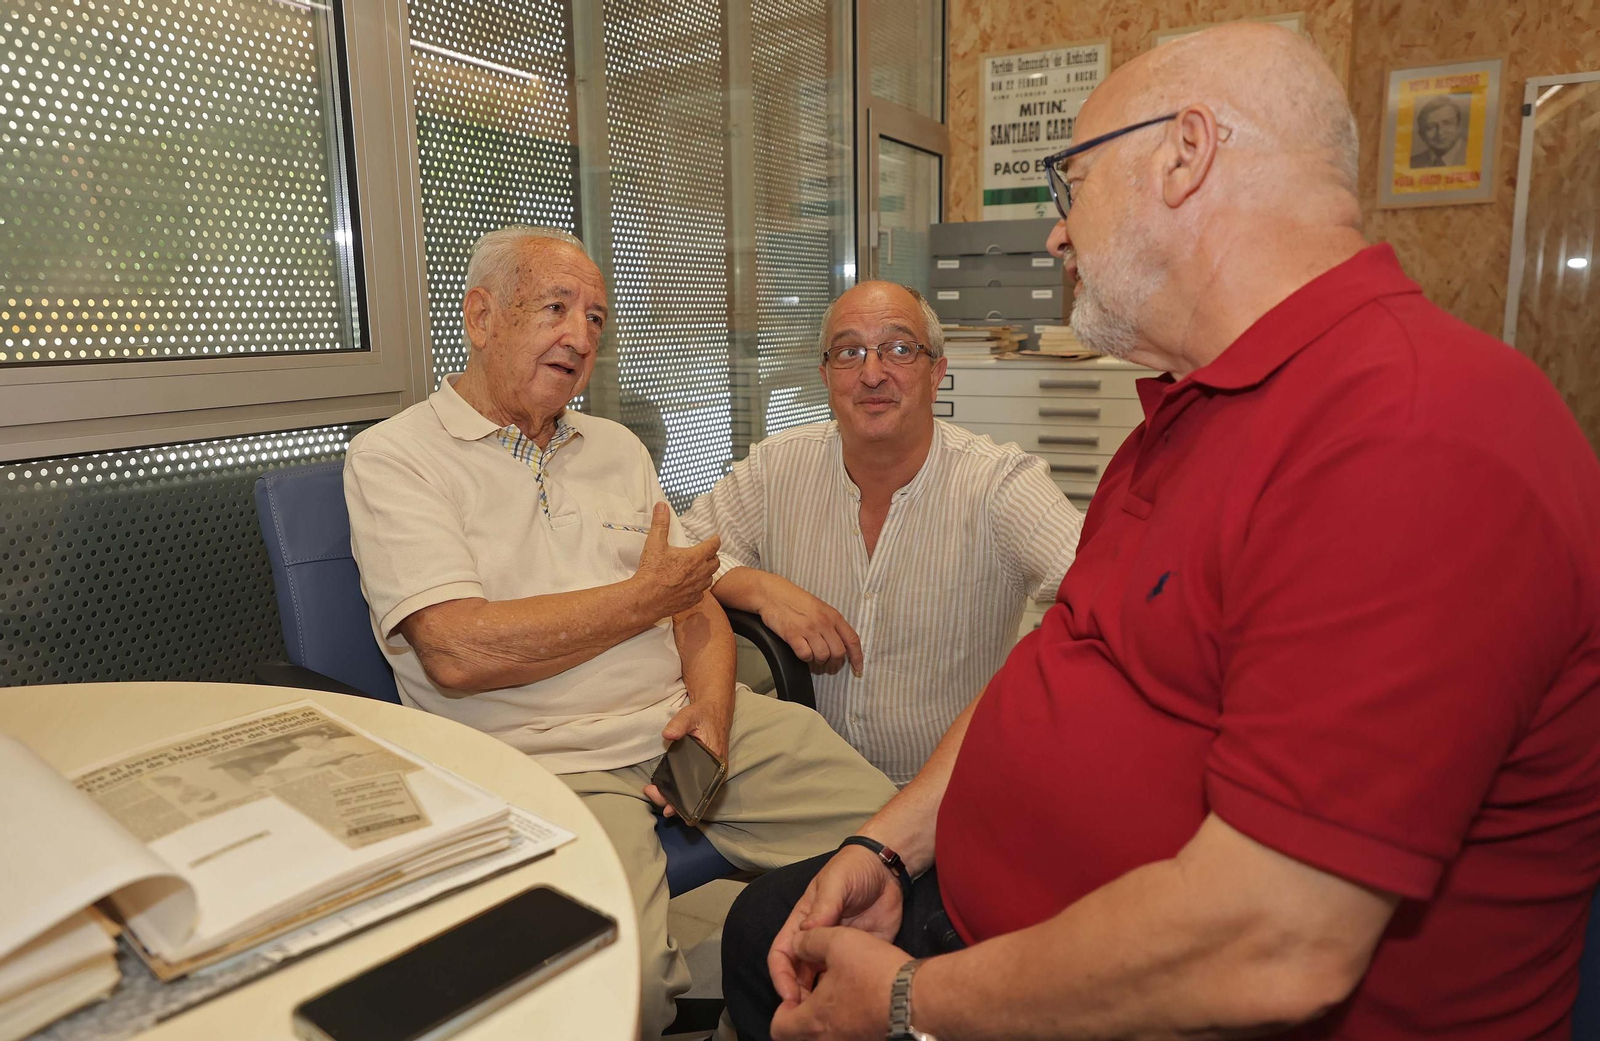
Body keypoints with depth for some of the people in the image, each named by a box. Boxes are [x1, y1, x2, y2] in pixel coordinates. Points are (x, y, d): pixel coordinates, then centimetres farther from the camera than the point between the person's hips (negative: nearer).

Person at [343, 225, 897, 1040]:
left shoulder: (617, 448, 20)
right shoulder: (394, 458, 0)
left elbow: (697, 606, 16)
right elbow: (458, 652, -14)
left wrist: (713, 706, -6)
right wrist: (644, 598, -4)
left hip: (690, 717, 6)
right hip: (548, 757, -5)